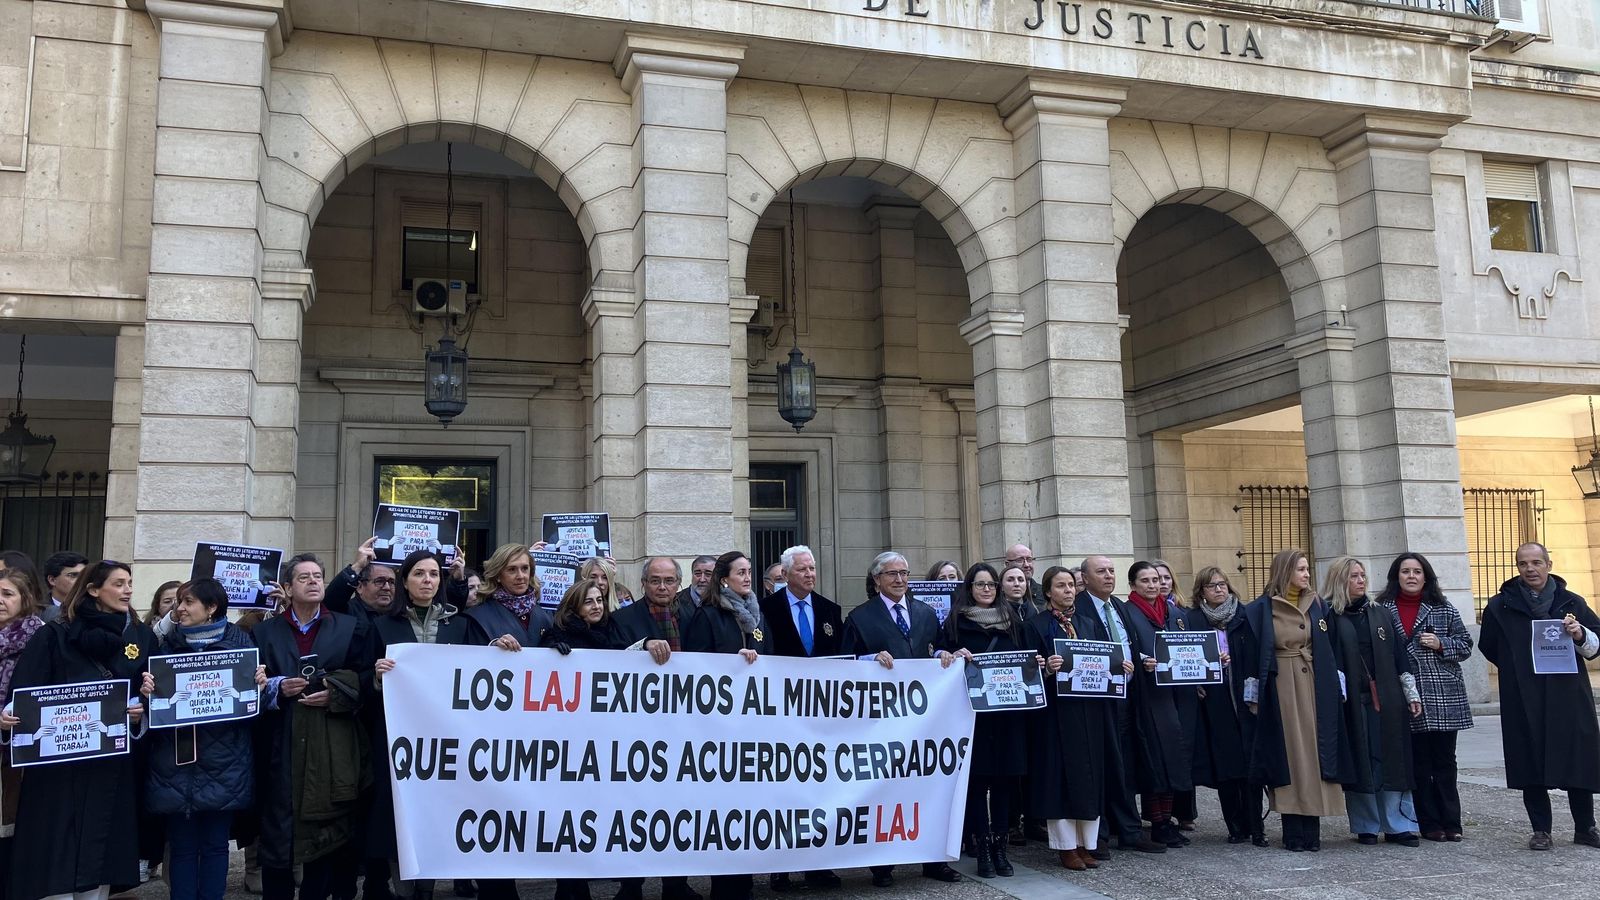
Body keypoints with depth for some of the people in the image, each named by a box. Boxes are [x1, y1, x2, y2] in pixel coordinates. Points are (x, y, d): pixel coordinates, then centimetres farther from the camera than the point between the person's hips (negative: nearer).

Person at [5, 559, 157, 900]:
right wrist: (11, 716, -26)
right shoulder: (54, 635, -1)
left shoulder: (143, 636, 7)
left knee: (99, 856, 5)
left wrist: (141, 714, -10)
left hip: (113, 764, 2)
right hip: (59, 761, -2)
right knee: (56, 855, -3)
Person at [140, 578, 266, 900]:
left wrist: (260, 684, -16)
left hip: (223, 761, -1)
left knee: (215, 843, 6)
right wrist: (147, 690, -13)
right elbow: (154, 690, 8)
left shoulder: (240, 641, 2)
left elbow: (253, 696, 5)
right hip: (176, 761, 1)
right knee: (182, 845, 5)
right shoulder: (167, 644, 8)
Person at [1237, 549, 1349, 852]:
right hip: (1279, 689, -3)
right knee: (1287, 755, -1)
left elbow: (1330, 649, 11)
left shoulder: (1318, 607, 10)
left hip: (1314, 688, 3)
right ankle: (1294, 832, 3)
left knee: (1312, 753, 1)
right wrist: (1253, 697, -5)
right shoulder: (1260, 610, -1)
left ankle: (1311, 831, 5)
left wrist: (1337, 688, 5)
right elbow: (1250, 654, -2)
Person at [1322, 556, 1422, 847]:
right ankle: (1366, 827, 11)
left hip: (1386, 700, 3)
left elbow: (1401, 656, 11)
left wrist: (1412, 695, 8)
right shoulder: (1330, 617, -1)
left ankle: (1397, 826, 9)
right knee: (1360, 764, 2)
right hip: (1351, 701, -3)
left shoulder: (1383, 613, 11)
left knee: (1391, 760, 3)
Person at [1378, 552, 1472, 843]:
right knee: (1418, 764, 4)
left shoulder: (1444, 608, 6)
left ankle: (1450, 822, 13)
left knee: (1445, 761, 5)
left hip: (1444, 698, 1)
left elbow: (1465, 645, 7)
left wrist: (1441, 644, -10)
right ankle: (1429, 824, 12)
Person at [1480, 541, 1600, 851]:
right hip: (1524, 703, -1)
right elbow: (1489, 647, 15)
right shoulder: (1501, 606, 4)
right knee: (1531, 766, 0)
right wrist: (1518, 670, 9)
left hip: (1569, 697, 1)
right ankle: (1541, 830, 10)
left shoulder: (1571, 603, 8)